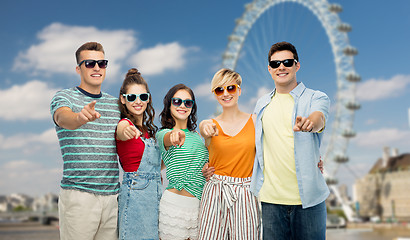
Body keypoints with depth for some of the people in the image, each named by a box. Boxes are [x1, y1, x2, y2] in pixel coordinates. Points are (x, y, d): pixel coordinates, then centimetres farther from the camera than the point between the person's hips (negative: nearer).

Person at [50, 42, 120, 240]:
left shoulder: (115, 103, 15)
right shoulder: (64, 97, 1)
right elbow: (62, 117, -23)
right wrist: (81, 117, -44)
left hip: (112, 196, 4)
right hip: (78, 194, -4)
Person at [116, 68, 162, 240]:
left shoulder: (148, 129, 17)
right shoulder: (125, 123, -7)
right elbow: (121, 132, -35)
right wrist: (127, 131, -56)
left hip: (154, 193, 8)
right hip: (135, 192, -8)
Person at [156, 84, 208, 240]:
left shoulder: (197, 134, 14)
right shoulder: (163, 134, -4)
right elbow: (169, 138, -29)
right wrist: (177, 135, -51)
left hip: (201, 204, 5)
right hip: (176, 204, -5)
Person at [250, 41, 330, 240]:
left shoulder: (316, 98, 0)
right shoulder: (262, 104, 12)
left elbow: (318, 119, -22)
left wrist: (310, 123, -46)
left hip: (307, 197, -3)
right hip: (271, 198, 3)